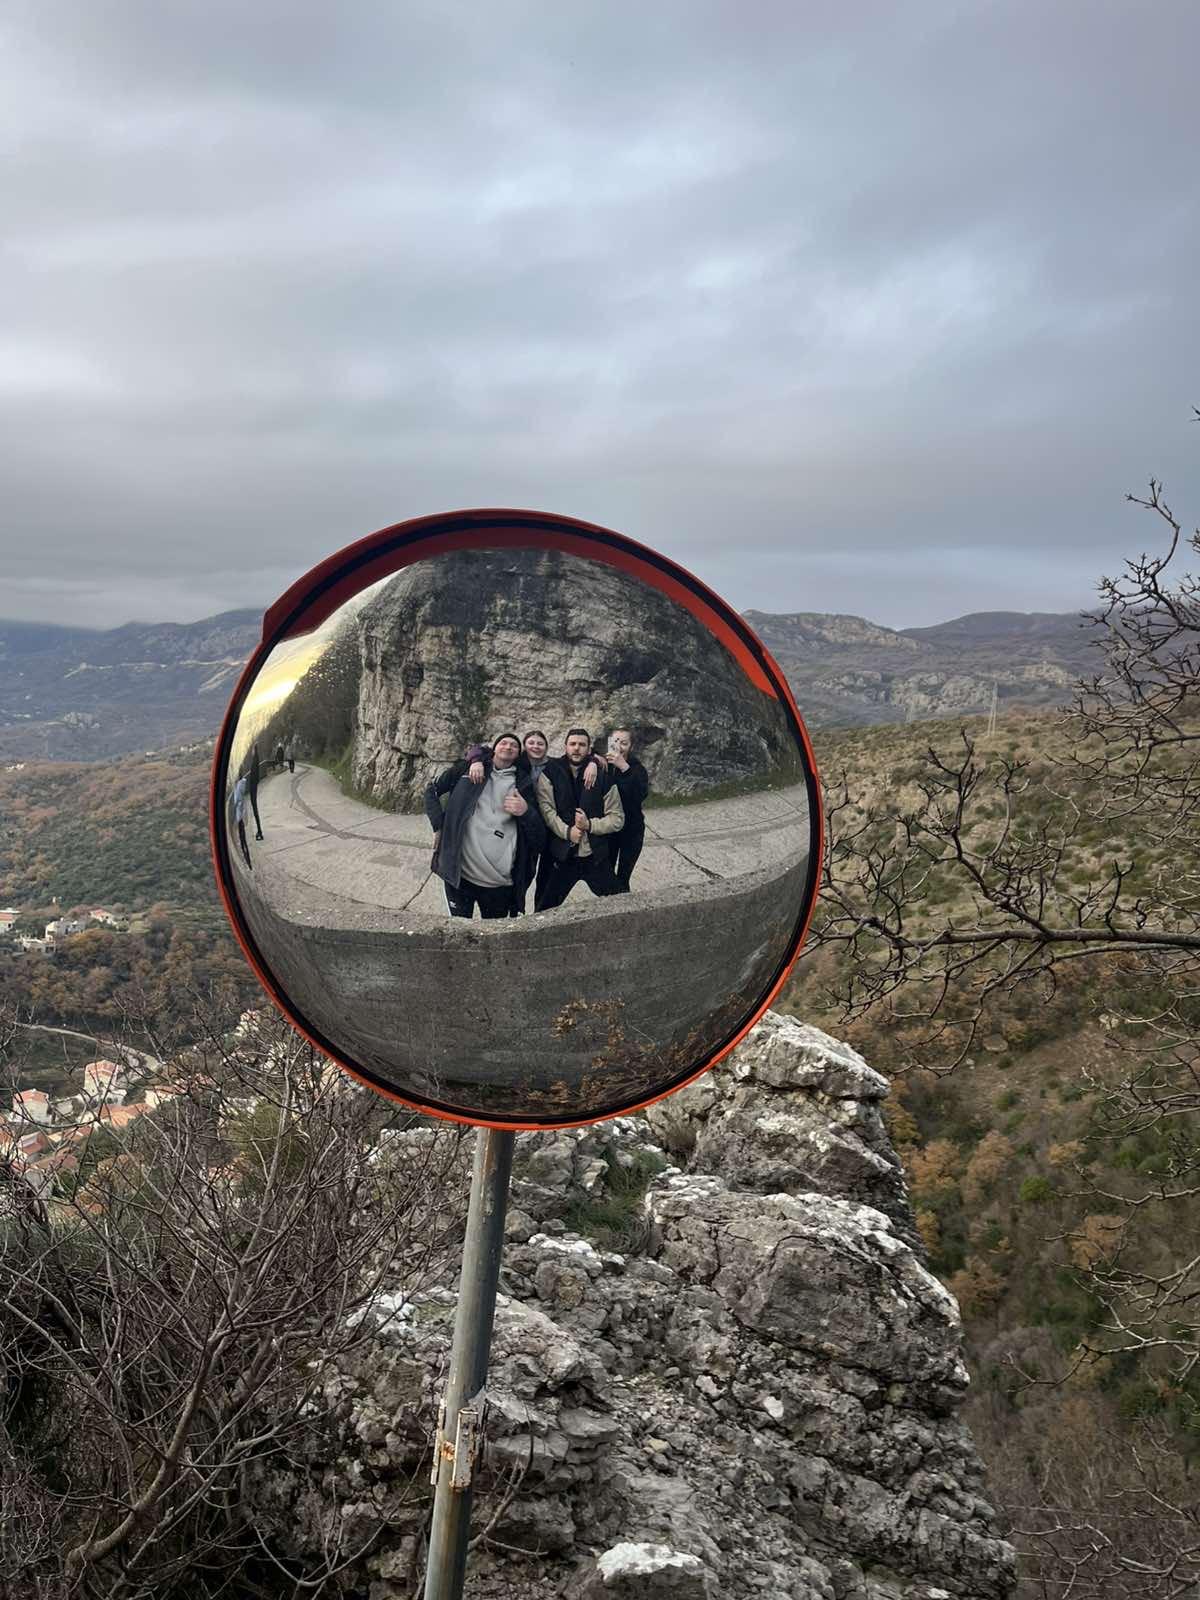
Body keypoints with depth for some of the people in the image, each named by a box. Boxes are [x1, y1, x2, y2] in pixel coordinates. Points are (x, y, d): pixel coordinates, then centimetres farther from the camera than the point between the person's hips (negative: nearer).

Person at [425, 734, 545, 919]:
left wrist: (525, 812, -13)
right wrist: (439, 826, 2)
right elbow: (432, 791, 15)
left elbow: (539, 833, 6)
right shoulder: (467, 768, 8)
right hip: (459, 872, 0)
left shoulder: (523, 784, 9)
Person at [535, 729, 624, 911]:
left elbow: (618, 818, -1)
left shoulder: (603, 777, -1)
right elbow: (546, 809, -12)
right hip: (561, 857, -1)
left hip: (596, 857, 1)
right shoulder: (550, 773, -2)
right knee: (544, 911, 8)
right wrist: (566, 831, -24)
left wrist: (590, 825, -16)